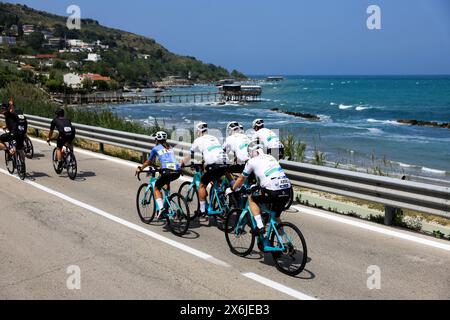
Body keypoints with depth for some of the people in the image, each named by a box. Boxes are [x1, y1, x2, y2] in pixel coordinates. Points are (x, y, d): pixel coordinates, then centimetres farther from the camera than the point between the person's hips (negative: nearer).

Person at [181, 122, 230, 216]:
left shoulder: (198, 140, 12)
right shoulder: (214, 138, 28)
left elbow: (190, 156, 20)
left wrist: (181, 164, 35)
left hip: (214, 165, -6)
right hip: (226, 164, 6)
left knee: (202, 185, 11)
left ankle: (202, 210, 9)